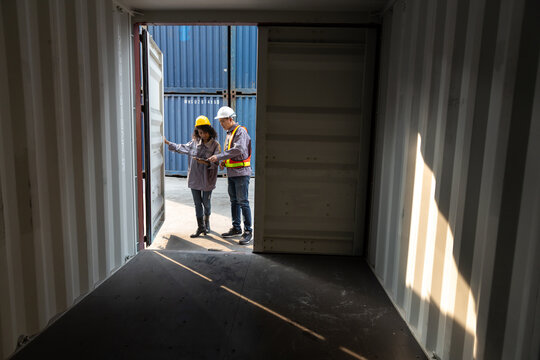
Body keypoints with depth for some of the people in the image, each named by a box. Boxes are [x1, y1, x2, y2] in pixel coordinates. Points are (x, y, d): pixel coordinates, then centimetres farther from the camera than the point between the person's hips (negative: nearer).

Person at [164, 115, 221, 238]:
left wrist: (205, 162, -29)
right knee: (197, 203, 7)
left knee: (206, 202, 8)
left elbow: (215, 163, -12)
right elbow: (182, 148, 20)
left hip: (207, 179, -3)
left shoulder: (215, 145, -7)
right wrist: (168, 143, 22)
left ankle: (206, 221, 35)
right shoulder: (194, 142, 5)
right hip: (194, 178, 3)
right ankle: (200, 226, 19)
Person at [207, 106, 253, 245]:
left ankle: (248, 231, 2)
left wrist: (219, 157, -24)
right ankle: (236, 228, 25)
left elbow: (238, 149, -26)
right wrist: (224, 162, 6)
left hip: (241, 172, -9)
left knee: (243, 202, -6)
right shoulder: (229, 133, 17)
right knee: (234, 201, 14)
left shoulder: (240, 131, -11)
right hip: (231, 173, 9)